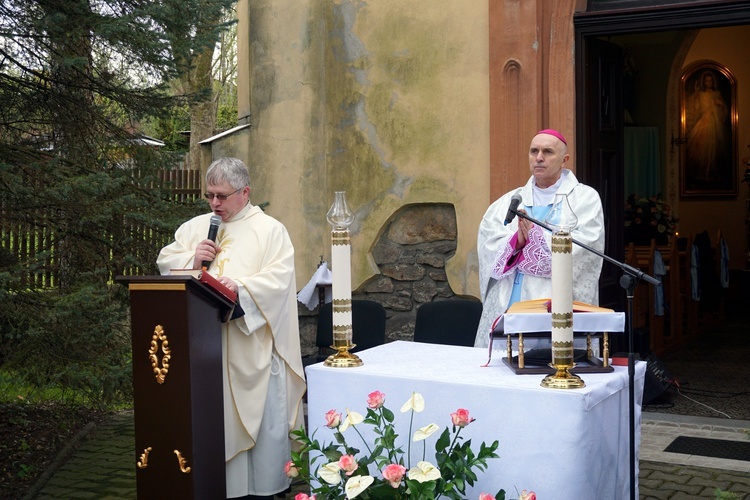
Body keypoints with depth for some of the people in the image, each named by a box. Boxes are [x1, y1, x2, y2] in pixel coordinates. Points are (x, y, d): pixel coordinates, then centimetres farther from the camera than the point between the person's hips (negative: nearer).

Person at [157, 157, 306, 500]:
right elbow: (165, 262, 14)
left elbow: (279, 278, -12)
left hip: (252, 347, -4)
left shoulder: (270, 230, 0)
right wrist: (192, 259, -6)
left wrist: (241, 288, -27)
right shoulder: (195, 227, 15)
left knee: (256, 416, 0)